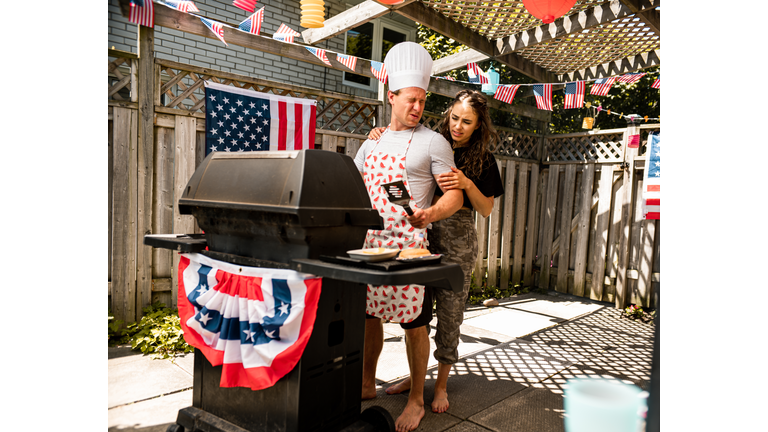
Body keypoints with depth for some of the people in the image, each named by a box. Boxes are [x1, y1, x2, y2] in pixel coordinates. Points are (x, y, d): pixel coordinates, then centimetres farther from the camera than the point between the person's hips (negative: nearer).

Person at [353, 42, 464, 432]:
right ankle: (367, 385, 33)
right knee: (369, 315, 14)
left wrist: (431, 214, -27)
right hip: (370, 243, 6)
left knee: (414, 323, 2)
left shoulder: (432, 141, -2)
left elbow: (454, 196, -8)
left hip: (409, 244, -5)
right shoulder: (372, 141, 14)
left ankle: (416, 400, 19)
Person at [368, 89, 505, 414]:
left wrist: (467, 184, -16)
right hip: (422, 230, 2)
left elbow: (486, 210, 2)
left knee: (449, 312, 3)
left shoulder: (483, 161, 5)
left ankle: (441, 384, 20)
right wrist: (379, 139, -2)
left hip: (457, 236, -2)